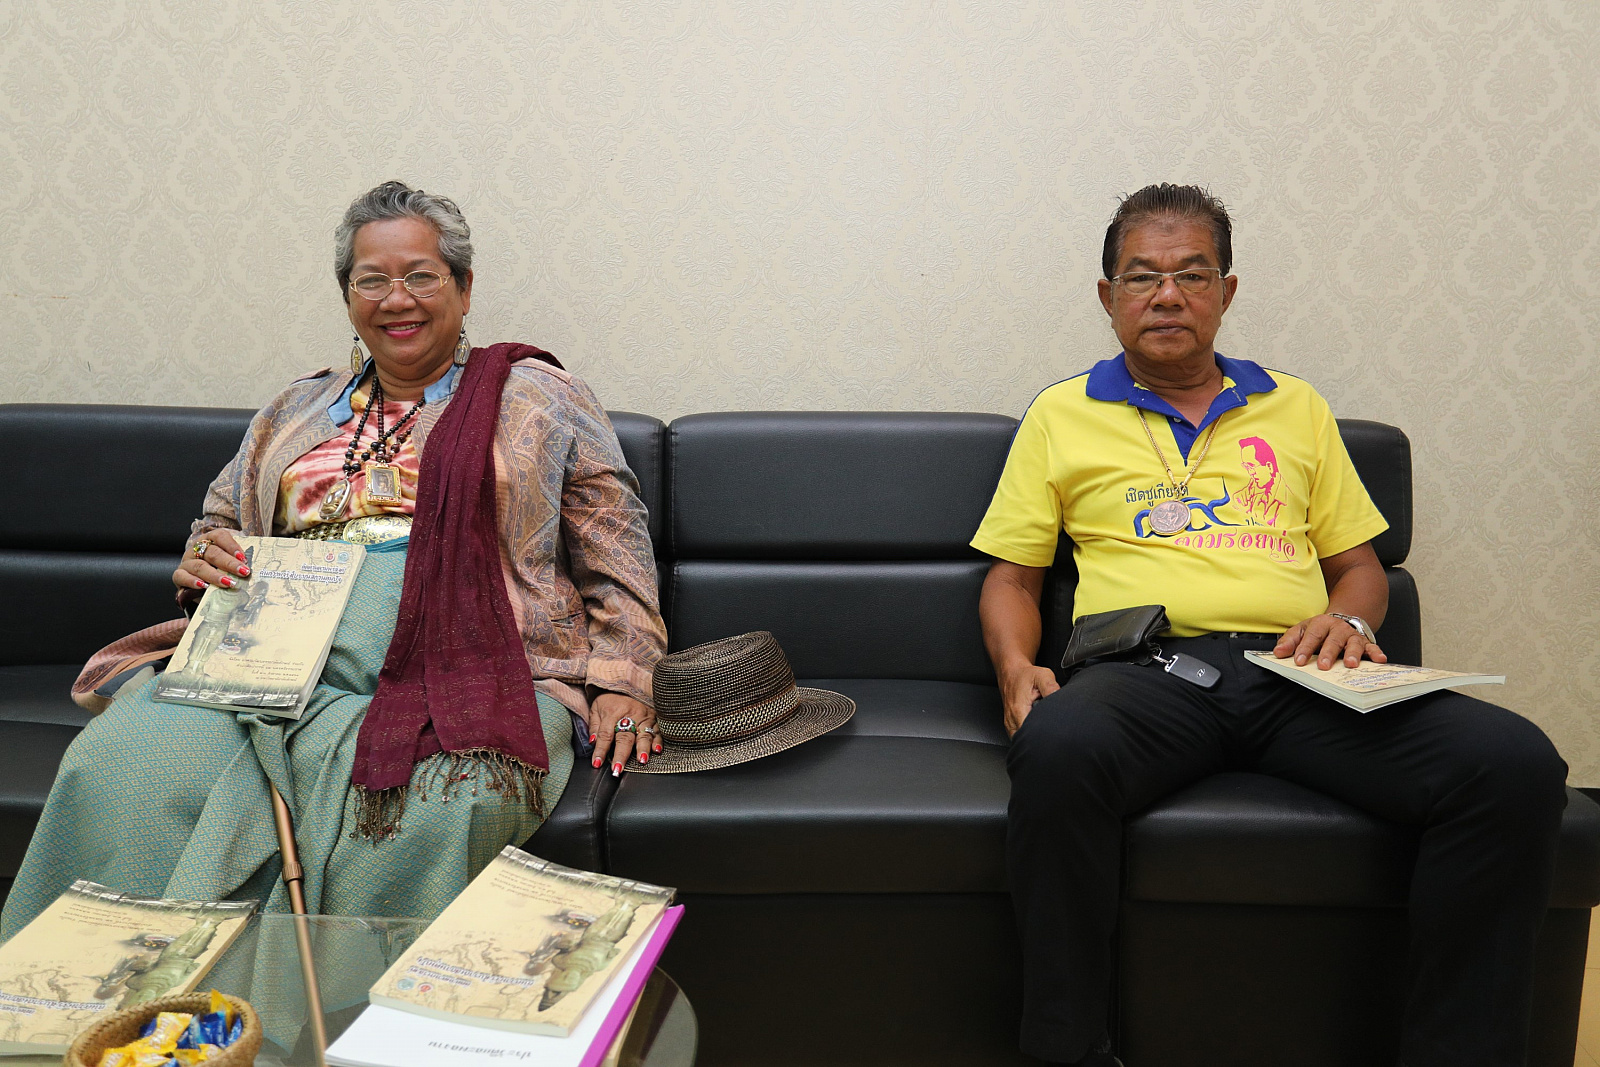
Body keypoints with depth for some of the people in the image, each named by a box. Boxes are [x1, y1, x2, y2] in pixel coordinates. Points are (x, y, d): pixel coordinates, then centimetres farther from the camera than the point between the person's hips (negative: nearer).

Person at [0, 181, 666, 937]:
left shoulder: (537, 398, 15)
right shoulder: (295, 413, 27)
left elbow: (617, 550, 9)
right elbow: (218, 522, 32)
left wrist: (619, 682, -5)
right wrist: (200, 562, 6)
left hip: (465, 668, -3)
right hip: (282, 663, 4)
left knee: (420, 807, -37)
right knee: (112, 770, -25)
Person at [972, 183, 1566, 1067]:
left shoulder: (1295, 407, 25)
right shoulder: (1062, 415, 18)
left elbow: (1359, 561, 25)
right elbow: (1011, 575, 16)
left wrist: (1347, 618, 0)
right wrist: (1016, 670, -5)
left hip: (1297, 672, 3)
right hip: (1146, 665, -2)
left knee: (1515, 764, -25)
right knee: (1059, 748, -39)